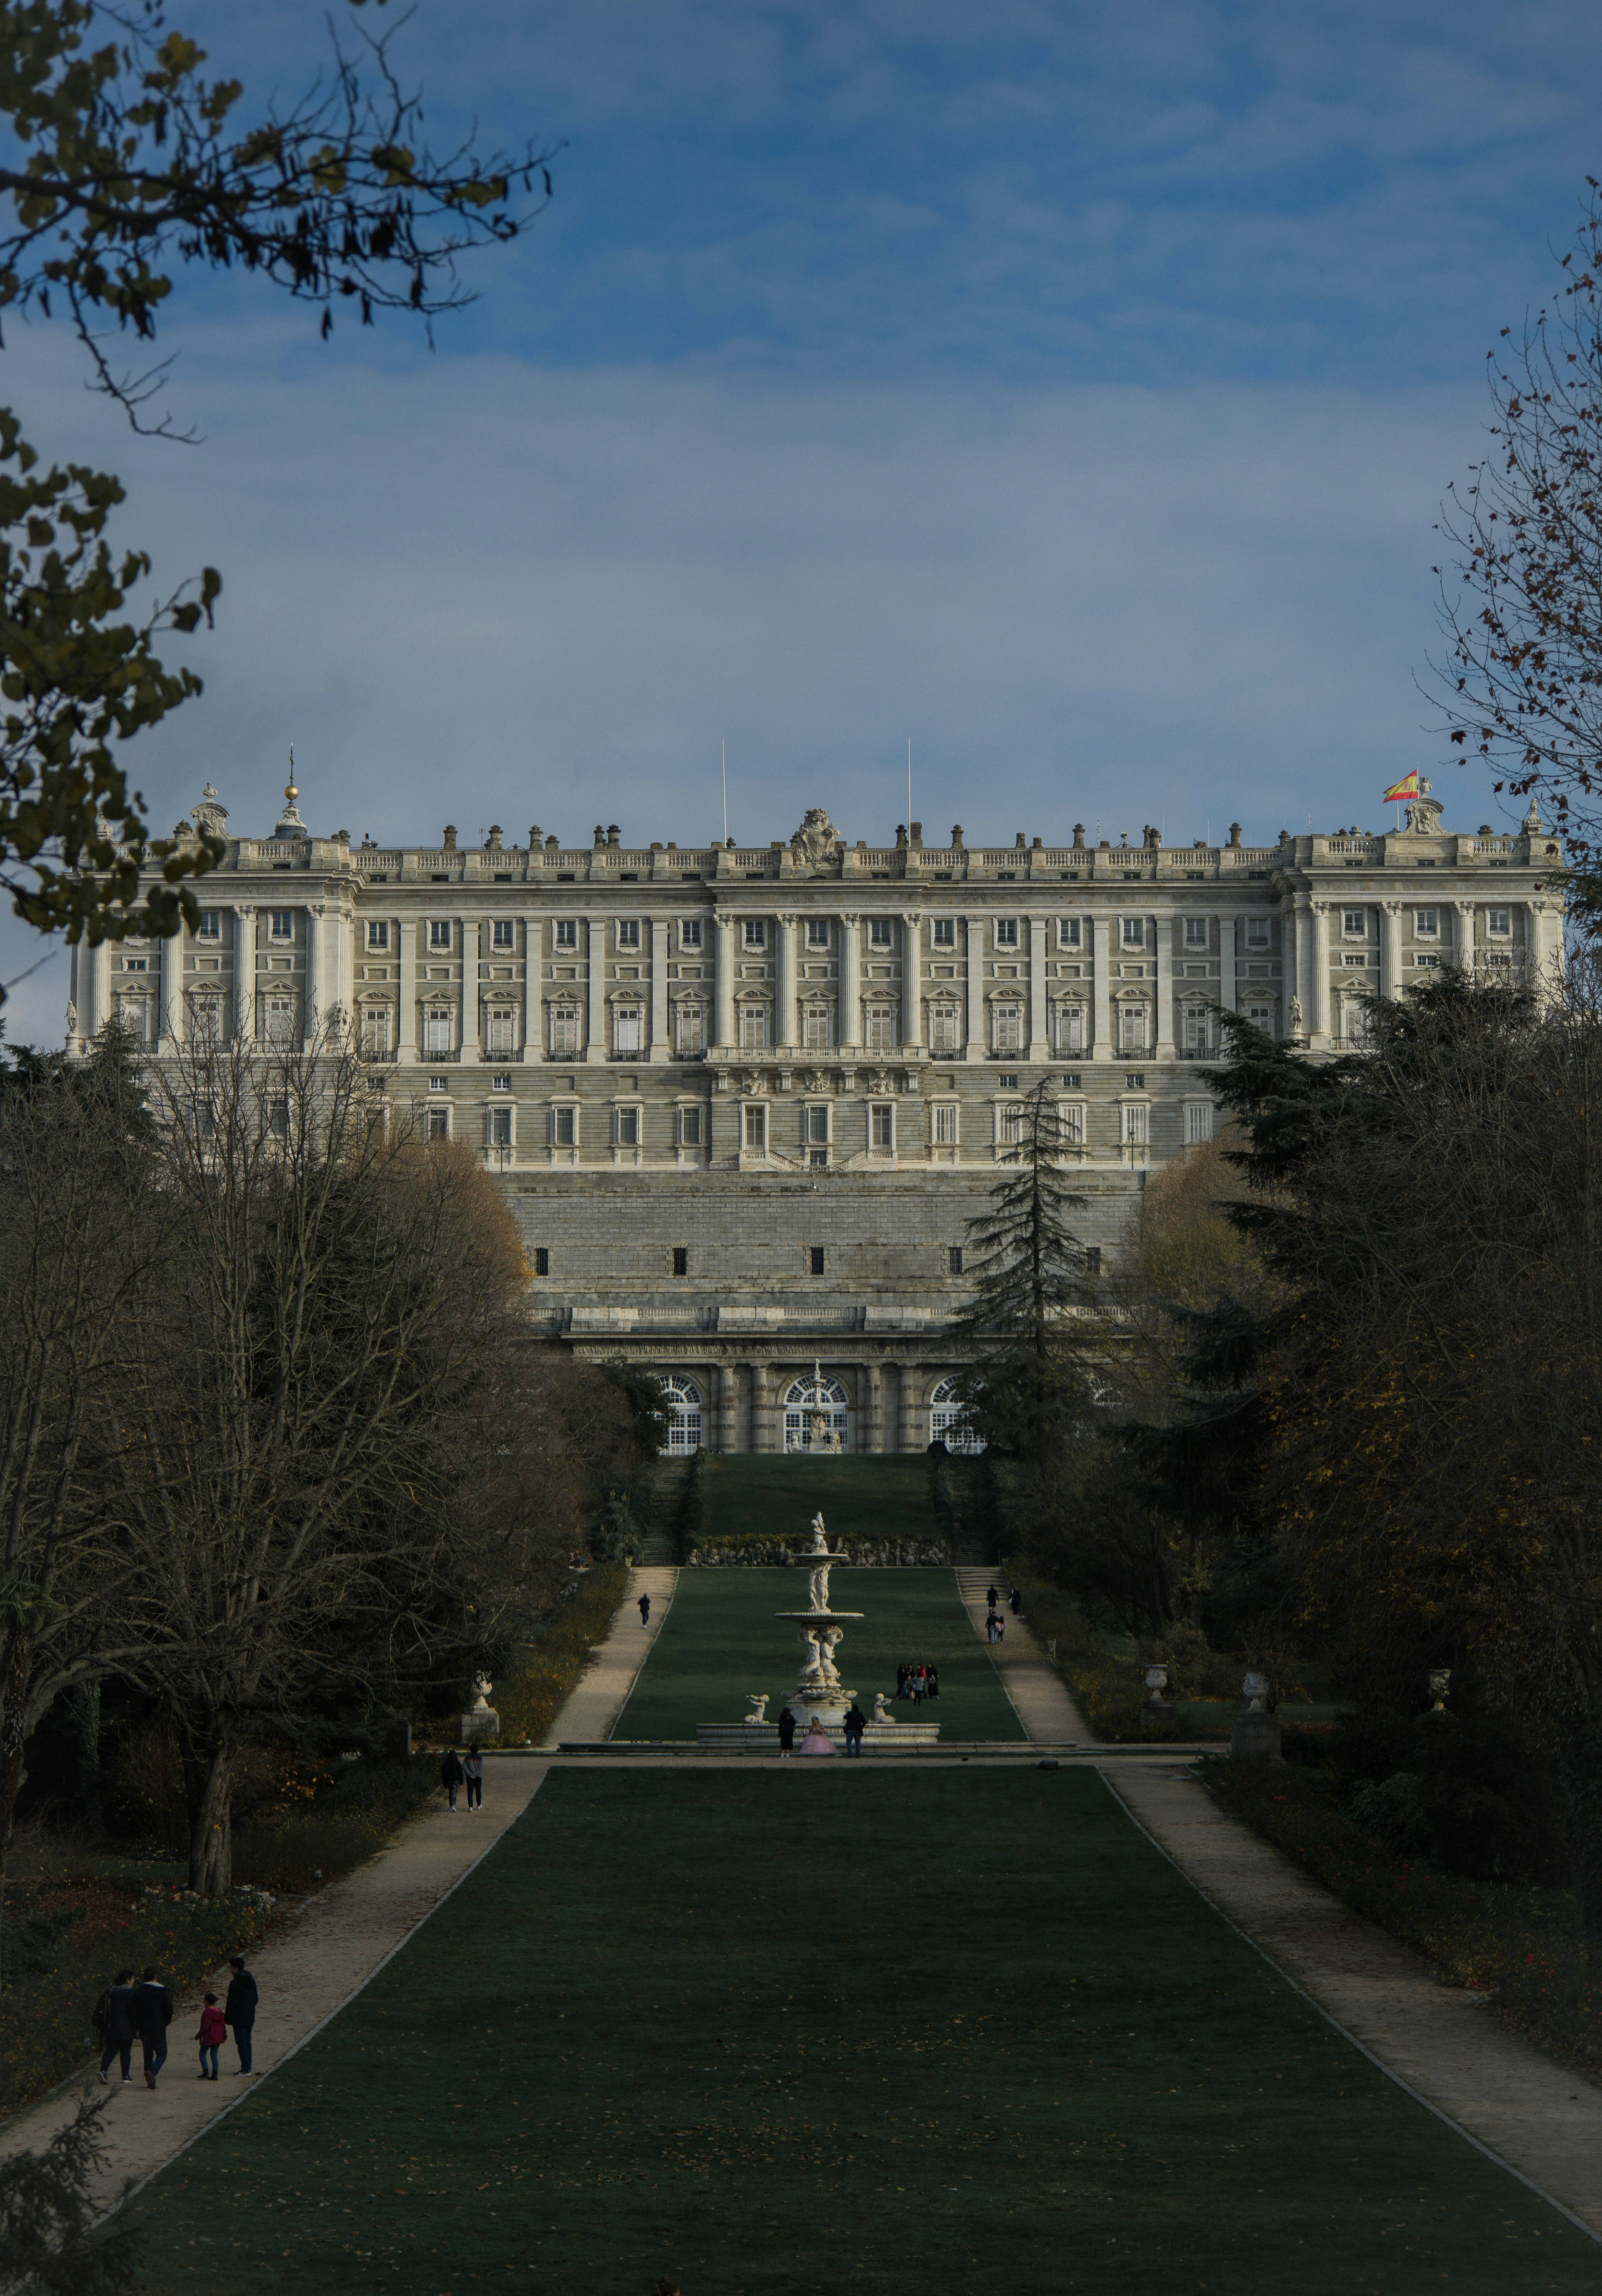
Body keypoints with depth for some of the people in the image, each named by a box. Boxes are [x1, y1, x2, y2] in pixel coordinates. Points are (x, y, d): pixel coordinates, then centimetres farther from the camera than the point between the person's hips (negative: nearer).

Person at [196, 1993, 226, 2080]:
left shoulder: (206, 2013, -15)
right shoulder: (220, 2012, 8)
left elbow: (205, 2027, -17)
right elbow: (224, 2025, 11)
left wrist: (198, 2036, -7)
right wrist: (224, 2036, 18)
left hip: (208, 2039, -7)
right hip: (218, 2039, 7)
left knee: (203, 2054, 5)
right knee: (214, 2055, 10)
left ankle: (205, 2073, -3)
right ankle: (215, 2075, 5)